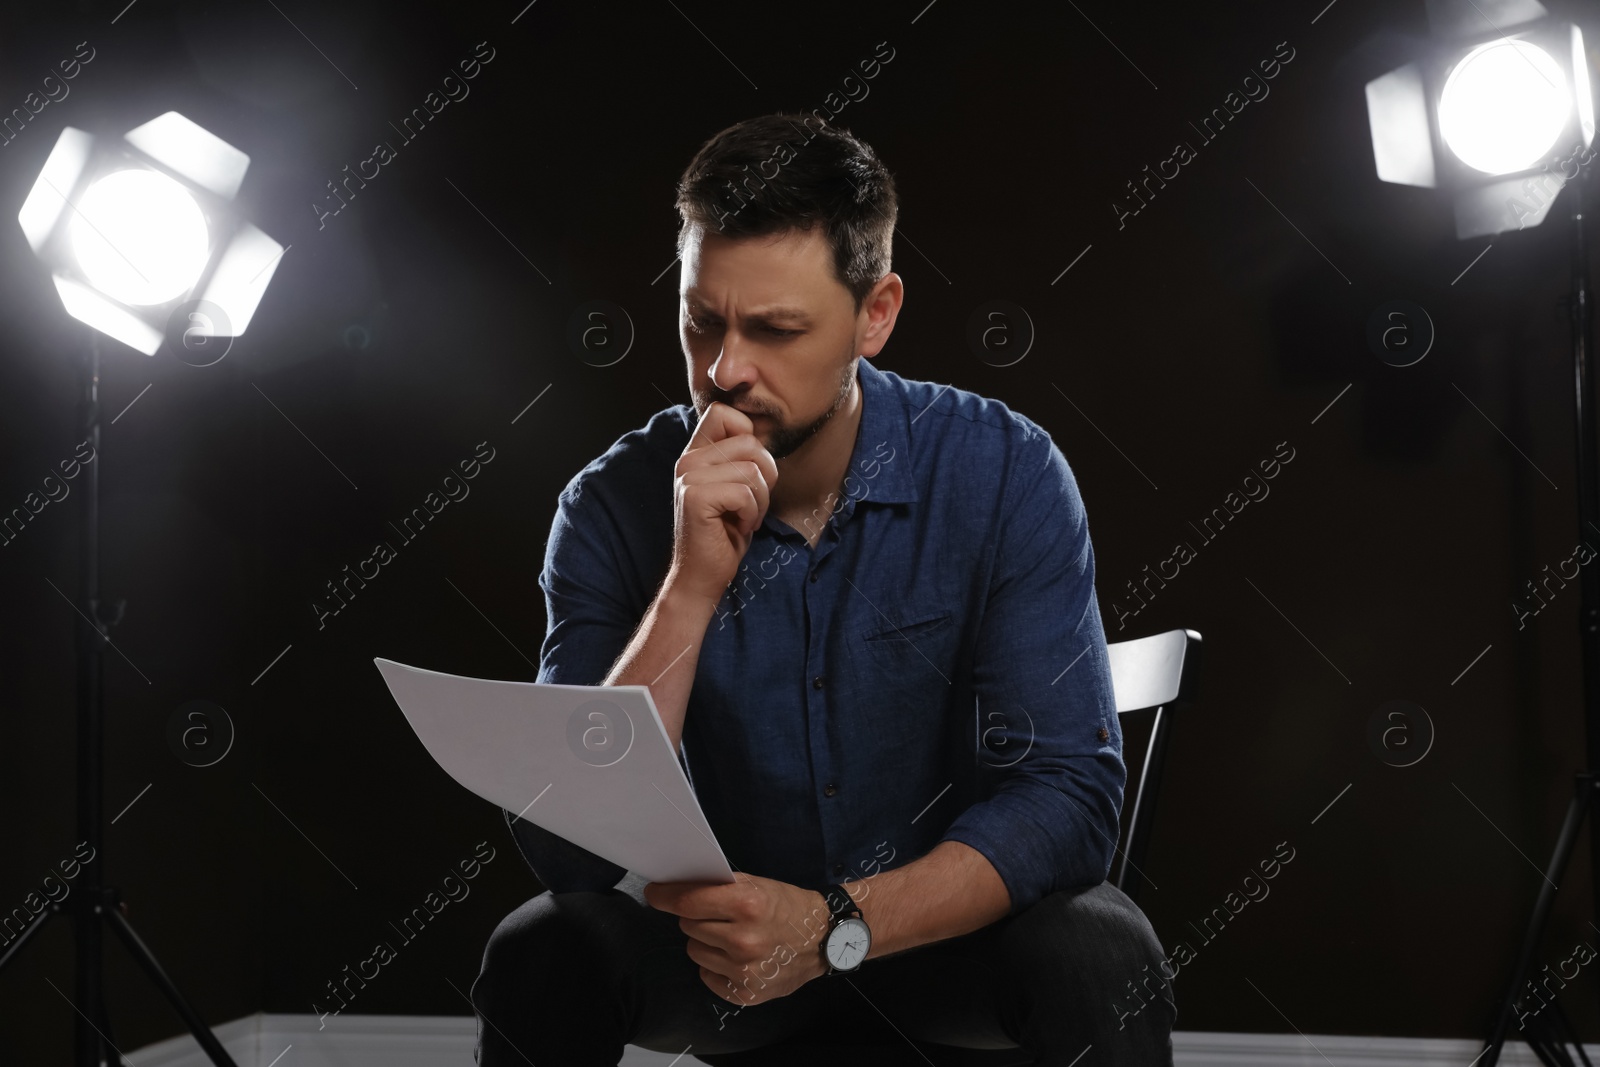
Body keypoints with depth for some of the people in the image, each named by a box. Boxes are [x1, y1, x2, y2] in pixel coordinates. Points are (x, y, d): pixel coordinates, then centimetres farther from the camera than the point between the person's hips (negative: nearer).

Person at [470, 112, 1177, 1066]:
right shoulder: (616, 505, -14)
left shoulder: (1005, 475, -16)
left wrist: (837, 924, -33)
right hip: (718, 924, 1)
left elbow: (1070, 792, -19)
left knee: (1100, 953, -30)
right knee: (540, 951, -27)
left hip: (947, 919, 0)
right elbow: (564, 847, -21)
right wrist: (691, 585, -32)